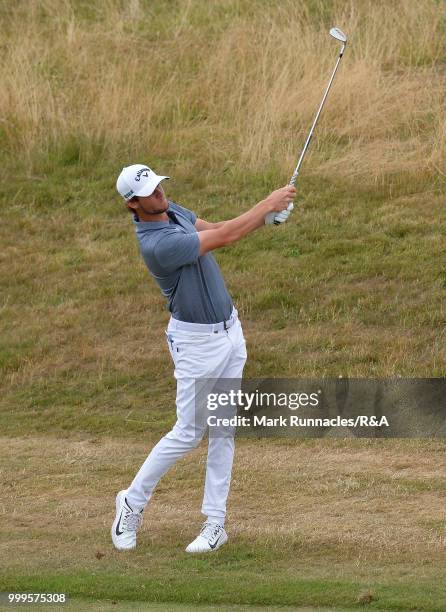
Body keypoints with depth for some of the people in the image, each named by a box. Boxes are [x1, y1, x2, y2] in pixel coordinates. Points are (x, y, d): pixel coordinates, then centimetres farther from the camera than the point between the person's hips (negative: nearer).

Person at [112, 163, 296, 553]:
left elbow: (216, 229, 7)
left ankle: (215, 522, 9)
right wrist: (268, 204, -17)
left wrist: (266, 217, -11)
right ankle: (133, 502, 18)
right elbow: (223, 239, -26)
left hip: (229, 330, 8)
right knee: (188, 433, -2)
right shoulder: (157, 244, -29)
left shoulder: (171, 211, 0)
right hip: (196, 341, -8)